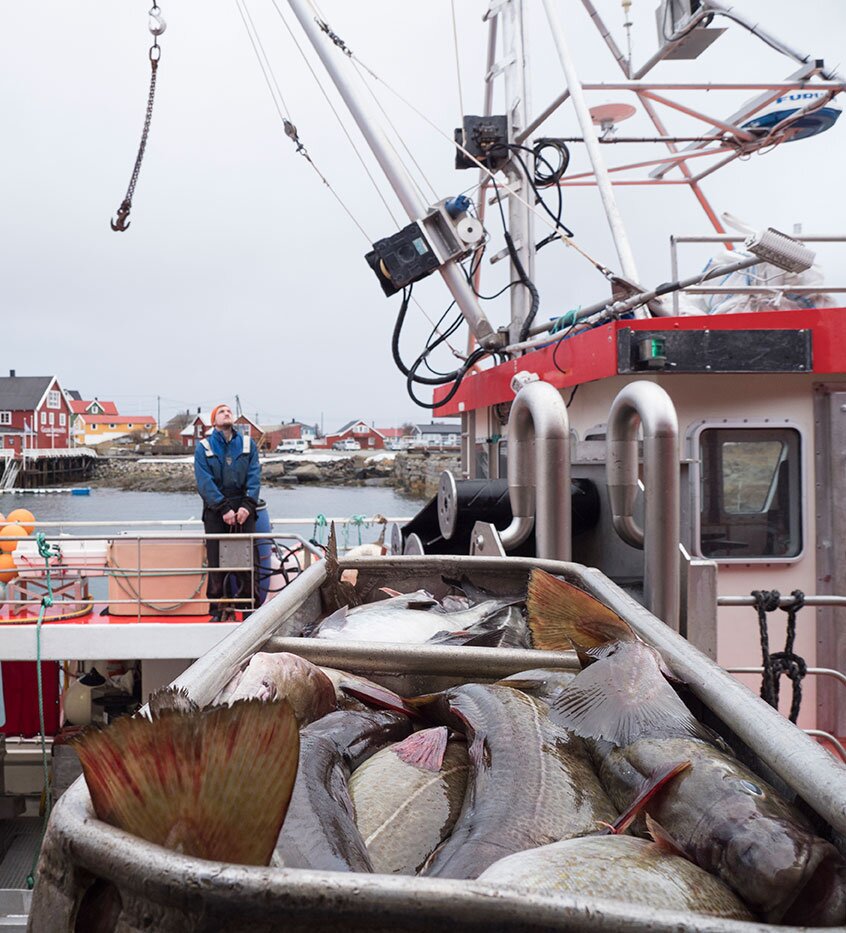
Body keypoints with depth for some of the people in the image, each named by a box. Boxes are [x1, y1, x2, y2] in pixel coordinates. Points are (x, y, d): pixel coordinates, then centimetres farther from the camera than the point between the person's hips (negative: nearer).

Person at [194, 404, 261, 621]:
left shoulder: (248, 444, 10)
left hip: (243, 508, 1)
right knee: (216, 560, -1)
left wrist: (247, 505, -12)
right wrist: (224, 508, -14)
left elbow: (254, 477, 2)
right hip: (215, 509, -1)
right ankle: (217, 609, 6)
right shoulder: (203, 448, 5)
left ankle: (247, 605, 7)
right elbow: (204, 482, -4)